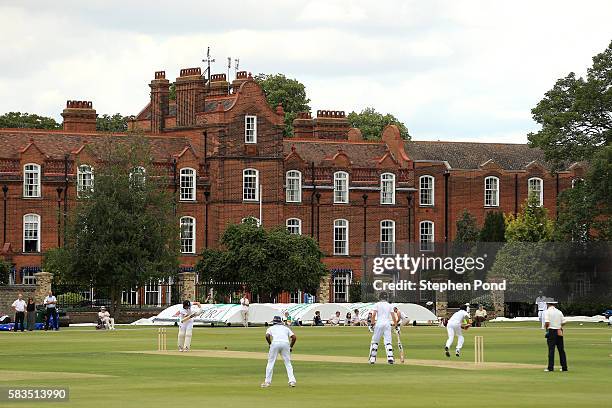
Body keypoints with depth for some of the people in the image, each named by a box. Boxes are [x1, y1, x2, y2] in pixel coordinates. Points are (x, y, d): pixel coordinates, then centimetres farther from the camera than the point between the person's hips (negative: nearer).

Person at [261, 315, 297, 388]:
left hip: (275, 343, -2)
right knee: (288, 363, 11)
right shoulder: (286, 328, 28)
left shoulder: (271, 328, 22)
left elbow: (267, 336, 0)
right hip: (286, 343, 2)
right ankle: (292, 381, 1)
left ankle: (267, 382, 7)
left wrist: (270, 344, 14)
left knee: (270, 362, 8)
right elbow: (294, 337, 15)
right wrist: (291, 347, 23)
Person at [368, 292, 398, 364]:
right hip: (387, 324, 2)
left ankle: (372, 358, 3)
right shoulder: (389, 305, 8)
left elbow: (373, 314, -9)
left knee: (375, 341, 6)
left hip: (379, 324, -2)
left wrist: (372, 323, 0)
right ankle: (390, 357, -13)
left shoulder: (377, 305, 1)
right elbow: (393, 316, 4)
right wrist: (396, 325, 12)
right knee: (388, 342, 1)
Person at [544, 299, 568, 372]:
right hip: (559, 332, 5)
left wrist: (546, 326, 3)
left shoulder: (547, 311, -5)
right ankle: (564, 367, 7)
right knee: (561, 350, 7)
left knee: (551, 349, -5)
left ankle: (550, 367, -8)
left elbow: (547, 322, -17)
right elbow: (563, 323, 7)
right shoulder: (559, 312, 10)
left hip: (551, 331, -5)